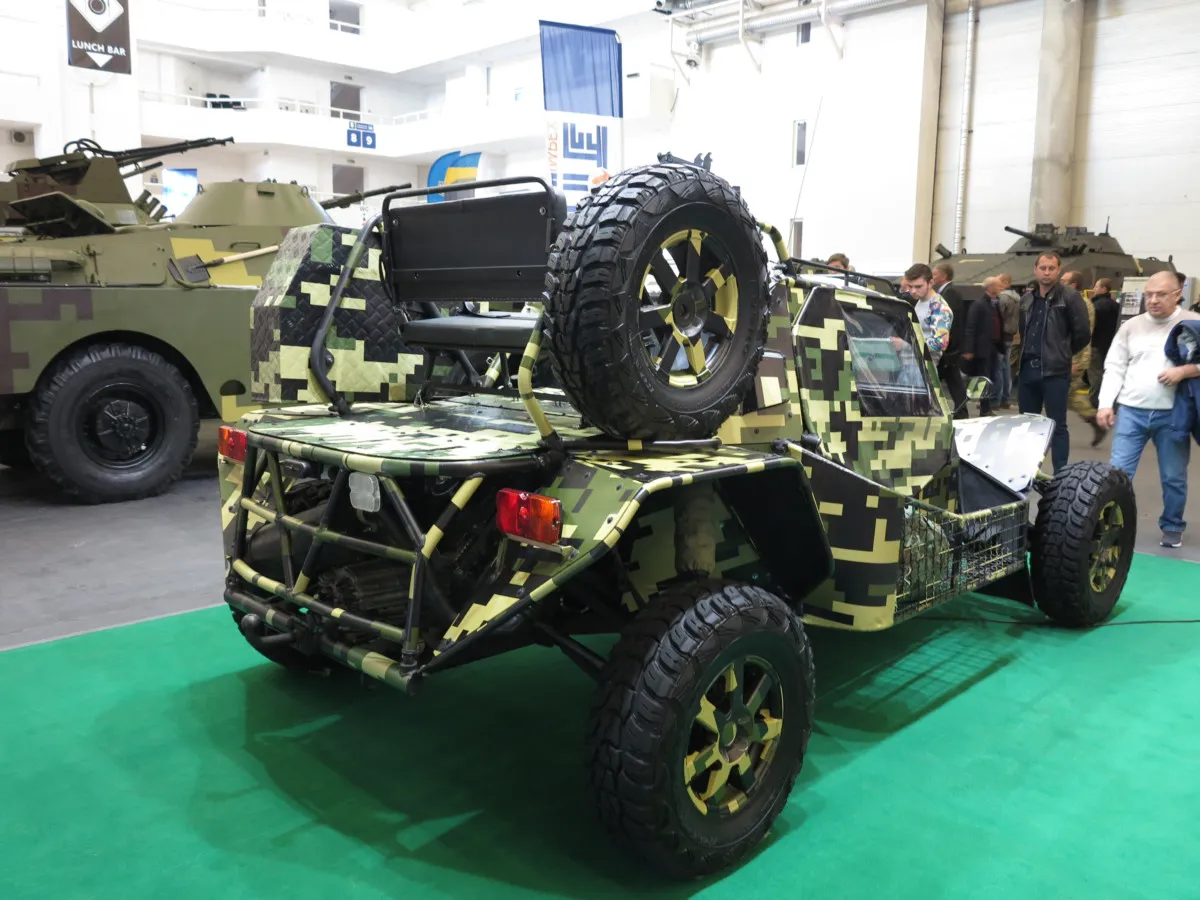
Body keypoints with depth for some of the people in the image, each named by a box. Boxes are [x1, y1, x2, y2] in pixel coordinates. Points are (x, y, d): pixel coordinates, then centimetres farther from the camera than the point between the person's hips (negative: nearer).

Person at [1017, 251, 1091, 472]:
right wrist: (1027, 353, 13)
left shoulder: (1070, 297, -6)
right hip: (1027, 369, 6)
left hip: (1054, 371, -6)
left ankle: (1061, 475, 2)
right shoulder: (1027, 299, 12)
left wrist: (1063, 353, 4)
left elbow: (1083, 333, -6)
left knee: (1057, 425, -2)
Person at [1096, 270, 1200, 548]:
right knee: (1117, 472, -1)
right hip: (1131, 412, 1)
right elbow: (1114, 368, 7)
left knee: (1174, 477, 9)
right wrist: (1105, 404, -1)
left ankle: (1172, 526, 26)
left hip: (1173, 414, -1)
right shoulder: (1130, 327, 8)